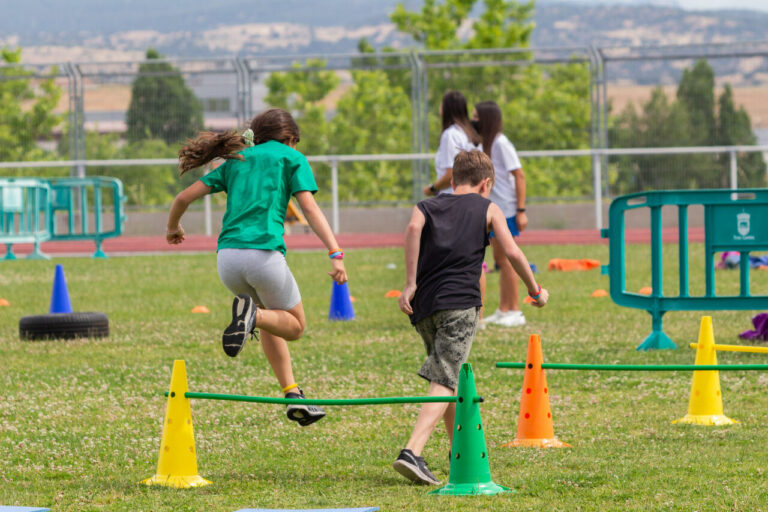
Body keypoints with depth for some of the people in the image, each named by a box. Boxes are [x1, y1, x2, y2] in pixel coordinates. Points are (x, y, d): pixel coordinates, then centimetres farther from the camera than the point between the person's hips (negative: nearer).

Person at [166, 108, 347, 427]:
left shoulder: (237, 160, 23)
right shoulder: (291, 158, 11)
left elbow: (185, 197, 19)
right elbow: (310, 208, -4)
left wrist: (173, 228, 39)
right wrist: (335, 254, -12)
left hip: (227, 257, 5)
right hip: (263, 254, -5)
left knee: (272, 320, 27)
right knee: (294, 326, 14)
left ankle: (293, 395, 15)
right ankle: (252, 314, -18)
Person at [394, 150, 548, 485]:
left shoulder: (427, 206, 22)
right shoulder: (487, 209, 17)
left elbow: (413, 228, -2)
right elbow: (512, 252, 5)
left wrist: (410, 283, -6)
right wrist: (535, 291, 18)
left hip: (423, 305, 4)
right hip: (459, 301, -4)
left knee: (447, 378, 22)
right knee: (444, 382, -11)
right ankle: (412, 453, -29)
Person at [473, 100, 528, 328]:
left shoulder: (501, 144, -13)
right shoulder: (483, 145, 13)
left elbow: (519, 176, -15)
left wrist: (521, 210, -18)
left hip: (506, 210, -9)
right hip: (491, 210, 9)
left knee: (506, 260, -6)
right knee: (500, 260, 12)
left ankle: (515, 312, -1)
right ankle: (503, 310, 17)